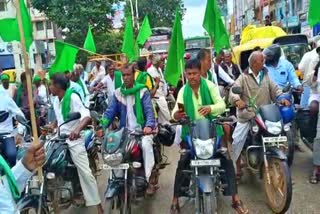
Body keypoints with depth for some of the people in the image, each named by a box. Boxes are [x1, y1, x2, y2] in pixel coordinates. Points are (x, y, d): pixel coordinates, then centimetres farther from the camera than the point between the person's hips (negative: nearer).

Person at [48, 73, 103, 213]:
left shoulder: (72, 97, -16)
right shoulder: (56, 100, 10)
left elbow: (87, 116, -30)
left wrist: (78, 129, -48)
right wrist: (53, 126, 8)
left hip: (74, 140, -8)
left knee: (85, 172, -11)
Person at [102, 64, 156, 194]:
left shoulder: (143, 91, -1)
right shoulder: (118, 93, 10)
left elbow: (149, 110, -13)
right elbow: (110, 112, 2)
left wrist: (149, 126, -33)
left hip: (142, 130, -3)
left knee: (146, 145, -32)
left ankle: (149, 179, -21)